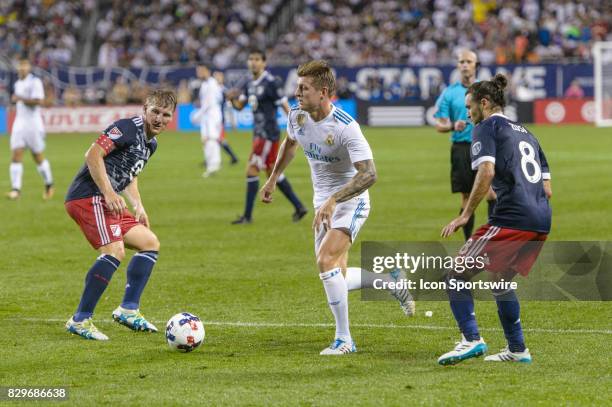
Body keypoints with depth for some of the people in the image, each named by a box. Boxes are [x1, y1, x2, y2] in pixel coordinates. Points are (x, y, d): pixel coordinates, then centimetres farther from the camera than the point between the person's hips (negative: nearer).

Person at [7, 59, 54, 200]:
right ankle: (16, 189, -13)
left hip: (33, 123, -6)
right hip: (19, 123, 6)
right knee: (16, 156, -8)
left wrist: (20, 98, -19)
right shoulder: (18, 84, 15)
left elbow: (37, 101, -19)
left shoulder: (35, 82, -9)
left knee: (38, 157, 3)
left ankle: (49, 186, 23)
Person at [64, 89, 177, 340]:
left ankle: (128, 309, 11)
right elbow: (93, 155, -20)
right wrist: (110, 194, -25)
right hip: (88, 196, -10)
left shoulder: (151, 143, 18)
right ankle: (80, 320, -20)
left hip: (107, 200, 10)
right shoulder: (128, 128, -11)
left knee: (150, 243, 12)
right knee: (115, 251, -24)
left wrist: (138, 206, 19)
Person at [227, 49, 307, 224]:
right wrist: (232, 98, -10)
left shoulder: (270, 83, -14)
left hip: (268, 134, -9)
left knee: (252, 170, -8)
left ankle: (248, 215, -3)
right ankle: (299, 207, 21)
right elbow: (239, 105, 13)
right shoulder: (250, 84, 11)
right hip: (259, 133, 9)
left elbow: (285, 106, -13)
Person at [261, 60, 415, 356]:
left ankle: (343, 339, -14)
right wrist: (273, 179, 24)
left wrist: (333, 200, -40)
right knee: (335, 276, 6)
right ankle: (392, 282, 31)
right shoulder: (297, 115, -5)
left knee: (326, 260, -24)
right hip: (324, 203, 8)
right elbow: (289, 143, 20)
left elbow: (368, 174, -32)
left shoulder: (345, 127, -27)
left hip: (350, 201, -8)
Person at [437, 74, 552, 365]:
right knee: (501, 280, 25)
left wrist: (466, 215, -11)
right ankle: (517, 349, 25)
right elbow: (547, 189, 23)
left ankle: (471, 339, -17)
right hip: (541, 221, 8)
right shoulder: (525, 133, 25)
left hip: (511, 218, -8)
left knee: (457, 276, -3)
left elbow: (486, 172, -15)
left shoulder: (487, 128, 2)